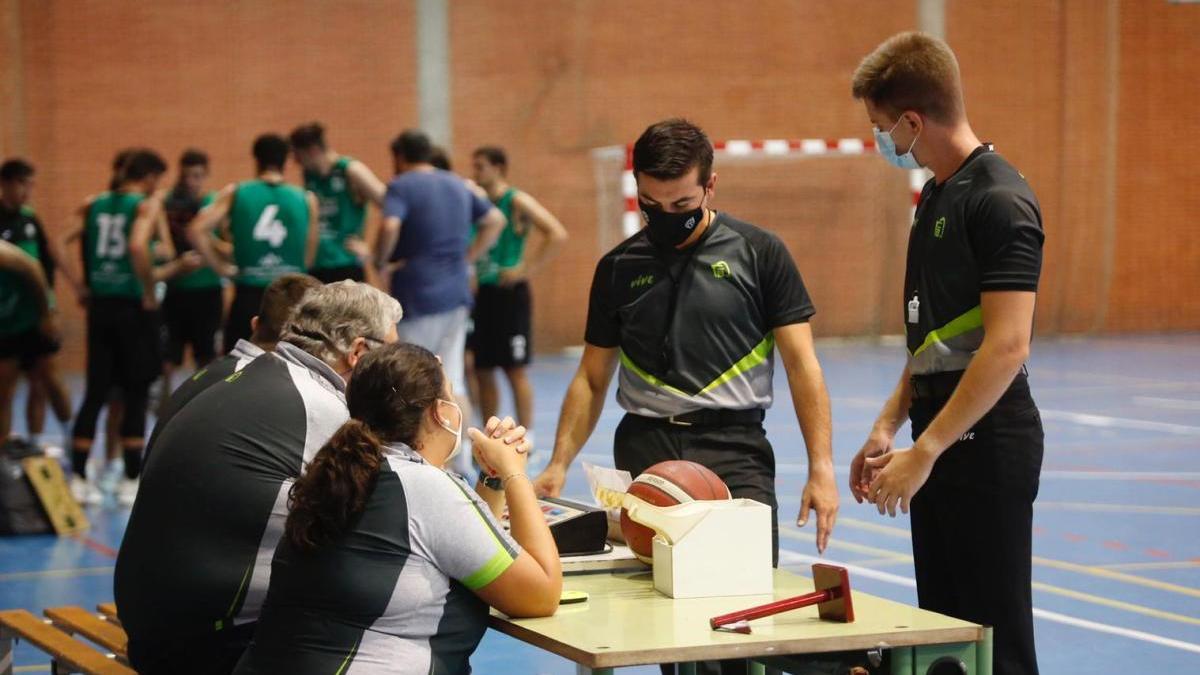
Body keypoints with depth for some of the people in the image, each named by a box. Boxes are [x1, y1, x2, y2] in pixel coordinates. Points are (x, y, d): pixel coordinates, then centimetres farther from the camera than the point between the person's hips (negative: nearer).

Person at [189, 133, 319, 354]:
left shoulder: (234, 193, 1)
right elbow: (308, 259, 3)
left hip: (249, 296, 0)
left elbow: (196, 230, -9)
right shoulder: (307, 200, 2)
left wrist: (221, 266, -1)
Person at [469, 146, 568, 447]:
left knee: (516, 370, -2)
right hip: (483, 294, 7)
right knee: (482, 370, 9)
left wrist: (527, 270, -19)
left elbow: (557, 233, -18)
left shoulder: (517, 202, -8)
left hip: (510, 294, -7)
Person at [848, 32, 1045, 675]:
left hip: (986, 441, -9)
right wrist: (889, 426, 11)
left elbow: (1006, 345, -22)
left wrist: (925, 452, -22)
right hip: (940, 441, 9)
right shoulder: (935, 194, 13)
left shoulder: (1000, 200, -16)